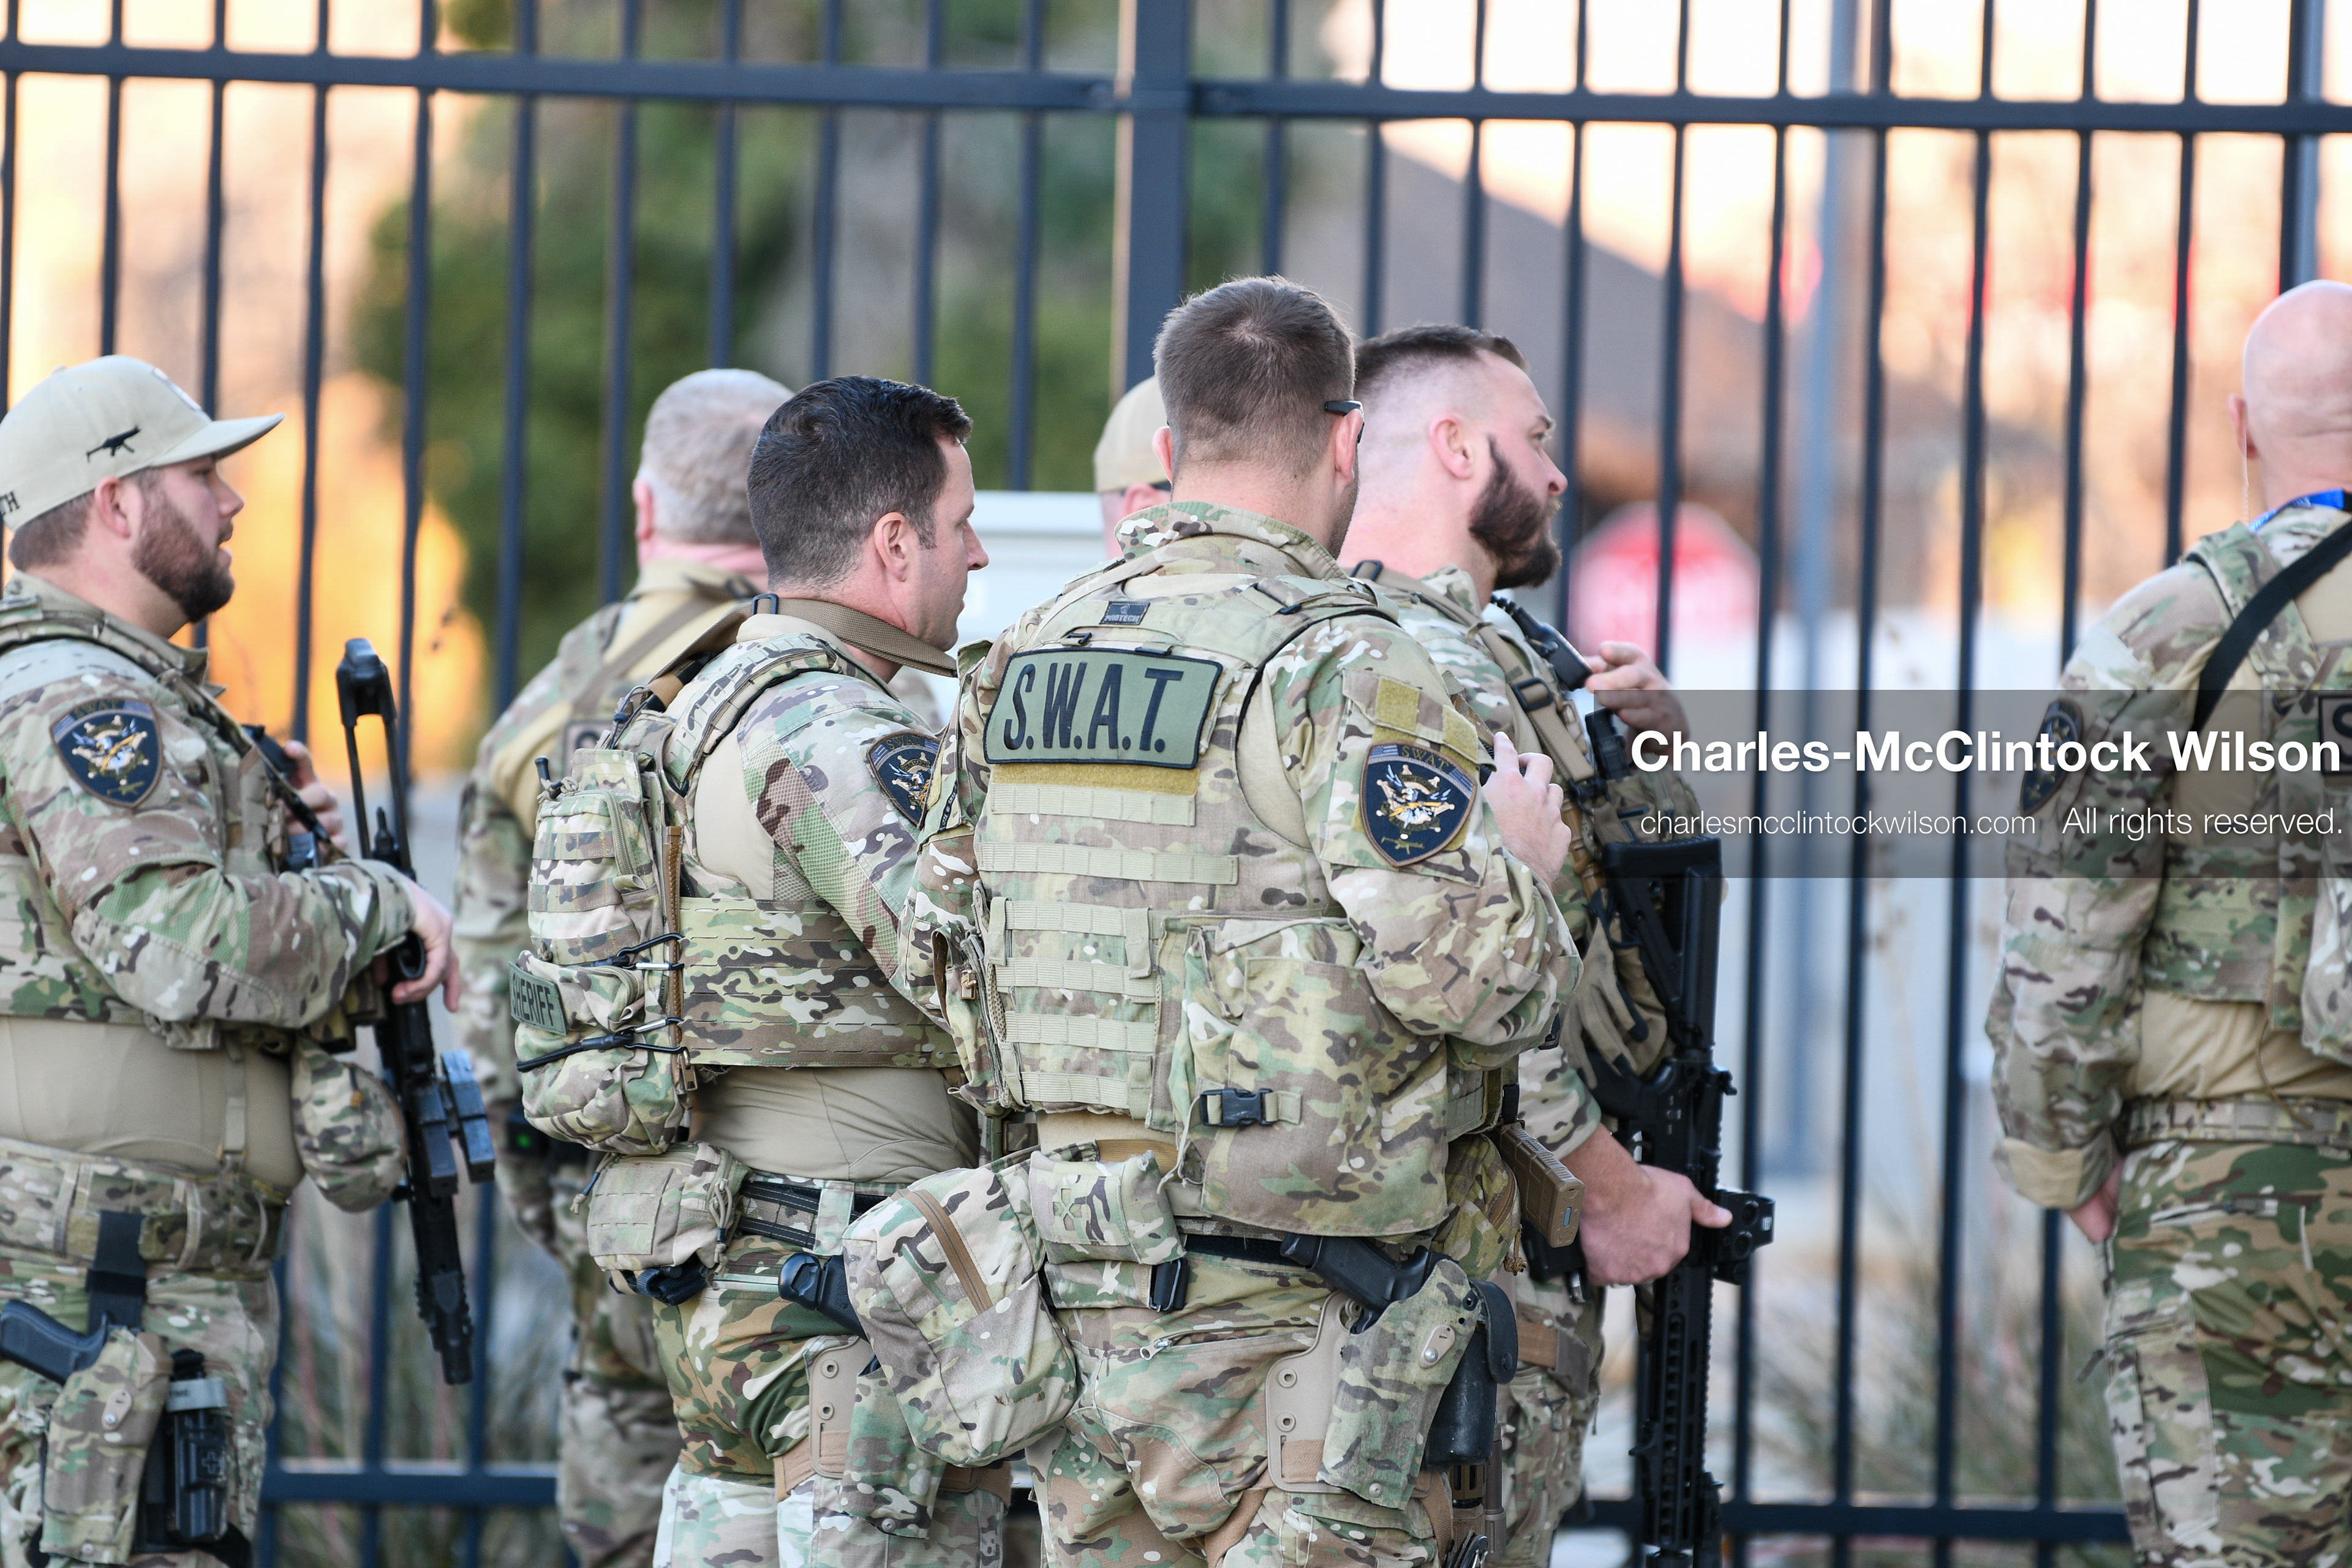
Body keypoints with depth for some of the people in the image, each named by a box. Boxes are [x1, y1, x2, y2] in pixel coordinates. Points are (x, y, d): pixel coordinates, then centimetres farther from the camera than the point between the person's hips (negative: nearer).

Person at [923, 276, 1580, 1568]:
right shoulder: (1340, 666, -13)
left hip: (1075, 1299, 7)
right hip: (1285, 1317, -7)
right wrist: (1522, 864, 0)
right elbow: (1468, 970, -20)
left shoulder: (1018, 663, 10)